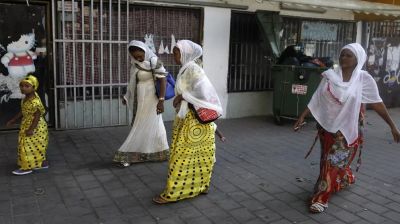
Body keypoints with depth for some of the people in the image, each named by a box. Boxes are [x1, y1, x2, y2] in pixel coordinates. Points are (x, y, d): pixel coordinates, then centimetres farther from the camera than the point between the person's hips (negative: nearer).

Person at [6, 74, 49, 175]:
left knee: (29, 145, -2)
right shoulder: (26, 98, 5)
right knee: (36, 146, 17)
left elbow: (37, 116, -25)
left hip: (35, 126, -10)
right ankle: (42, 163, 29)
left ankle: (27, 167, 9)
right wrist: (13, 120, 21)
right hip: (27, 125, 10)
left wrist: (31, 129, -26)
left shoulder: (35, 101, -26)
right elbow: (23, 111, 16)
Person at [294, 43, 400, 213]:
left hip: (347, 128, -3)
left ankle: (321, 198, 6)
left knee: (334, 162, -3)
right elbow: (316, 99, 0)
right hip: (327, 125, 4)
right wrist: (302, 116, -4)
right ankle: (346, 178, 47)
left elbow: (377, 104, -5)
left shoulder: (364, 79, -9)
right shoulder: (330, 76, -2)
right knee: (328, 160, 17)